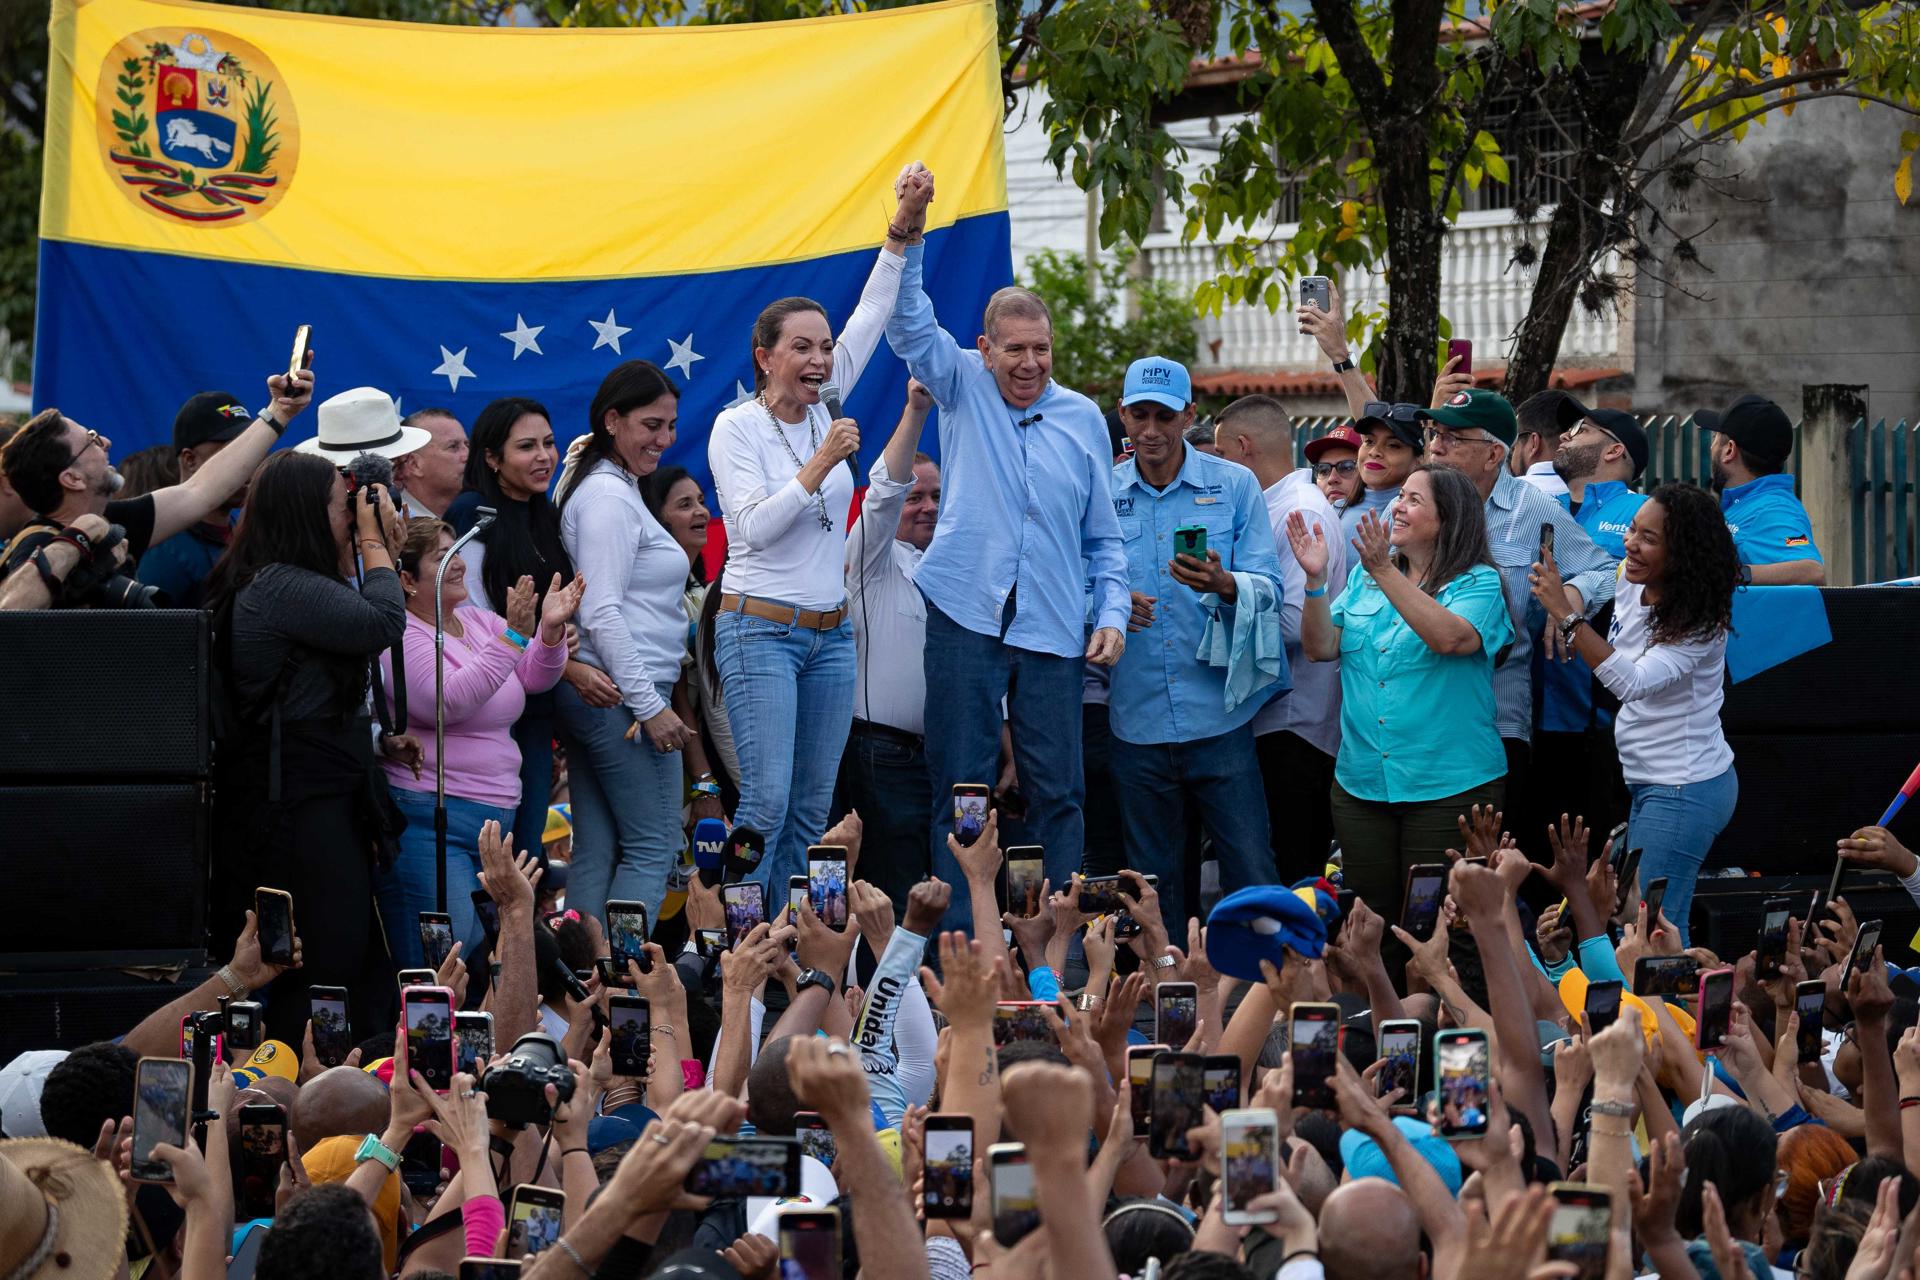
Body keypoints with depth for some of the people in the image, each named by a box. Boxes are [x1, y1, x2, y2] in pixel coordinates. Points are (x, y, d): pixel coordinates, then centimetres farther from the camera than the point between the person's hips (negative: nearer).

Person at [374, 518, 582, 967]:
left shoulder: (478, 621, 14)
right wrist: (514, 636, -27)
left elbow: (536, 677, 7)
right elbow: (449, 702, -25)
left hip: (496, 813, 9)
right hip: (429, 821, -9)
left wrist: (550, 630, -13)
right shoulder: (401, 637, -11)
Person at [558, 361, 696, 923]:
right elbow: (602, 614, -19)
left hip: (592, 698, 10)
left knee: (596, 852, 7)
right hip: (621, 695, -10)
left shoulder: (616, 488, 19)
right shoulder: (608, 496, -12)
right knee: (653, 847, -9)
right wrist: (650, 706, -20)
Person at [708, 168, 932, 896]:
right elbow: (756, 525, -16)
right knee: (766, 800, -14)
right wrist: (821, 464, -23)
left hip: (831, 635, 7)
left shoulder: (823, 410, 9)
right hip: (760, 630, -7)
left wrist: (904, 231, -2)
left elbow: (870, 319, 7)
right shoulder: (737, 427, -7)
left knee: (812, 808, 5)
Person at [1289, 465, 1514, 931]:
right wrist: (1315, 580, -9)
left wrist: (1385, 572, -25)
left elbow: (1450, 637, -23)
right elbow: (1321, 647, 6)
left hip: (1448, 787, -5)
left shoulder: (1479, 582, -4)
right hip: (1362, 783, 5)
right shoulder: (1364, 577, 13)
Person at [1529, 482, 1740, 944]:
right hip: (1650, 783, 9)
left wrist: (1566, 616, -34)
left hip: (1684, 789, -9)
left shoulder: (1699, 622, -20)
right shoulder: (1630, 586, 5)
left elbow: (1632, 681, -32)